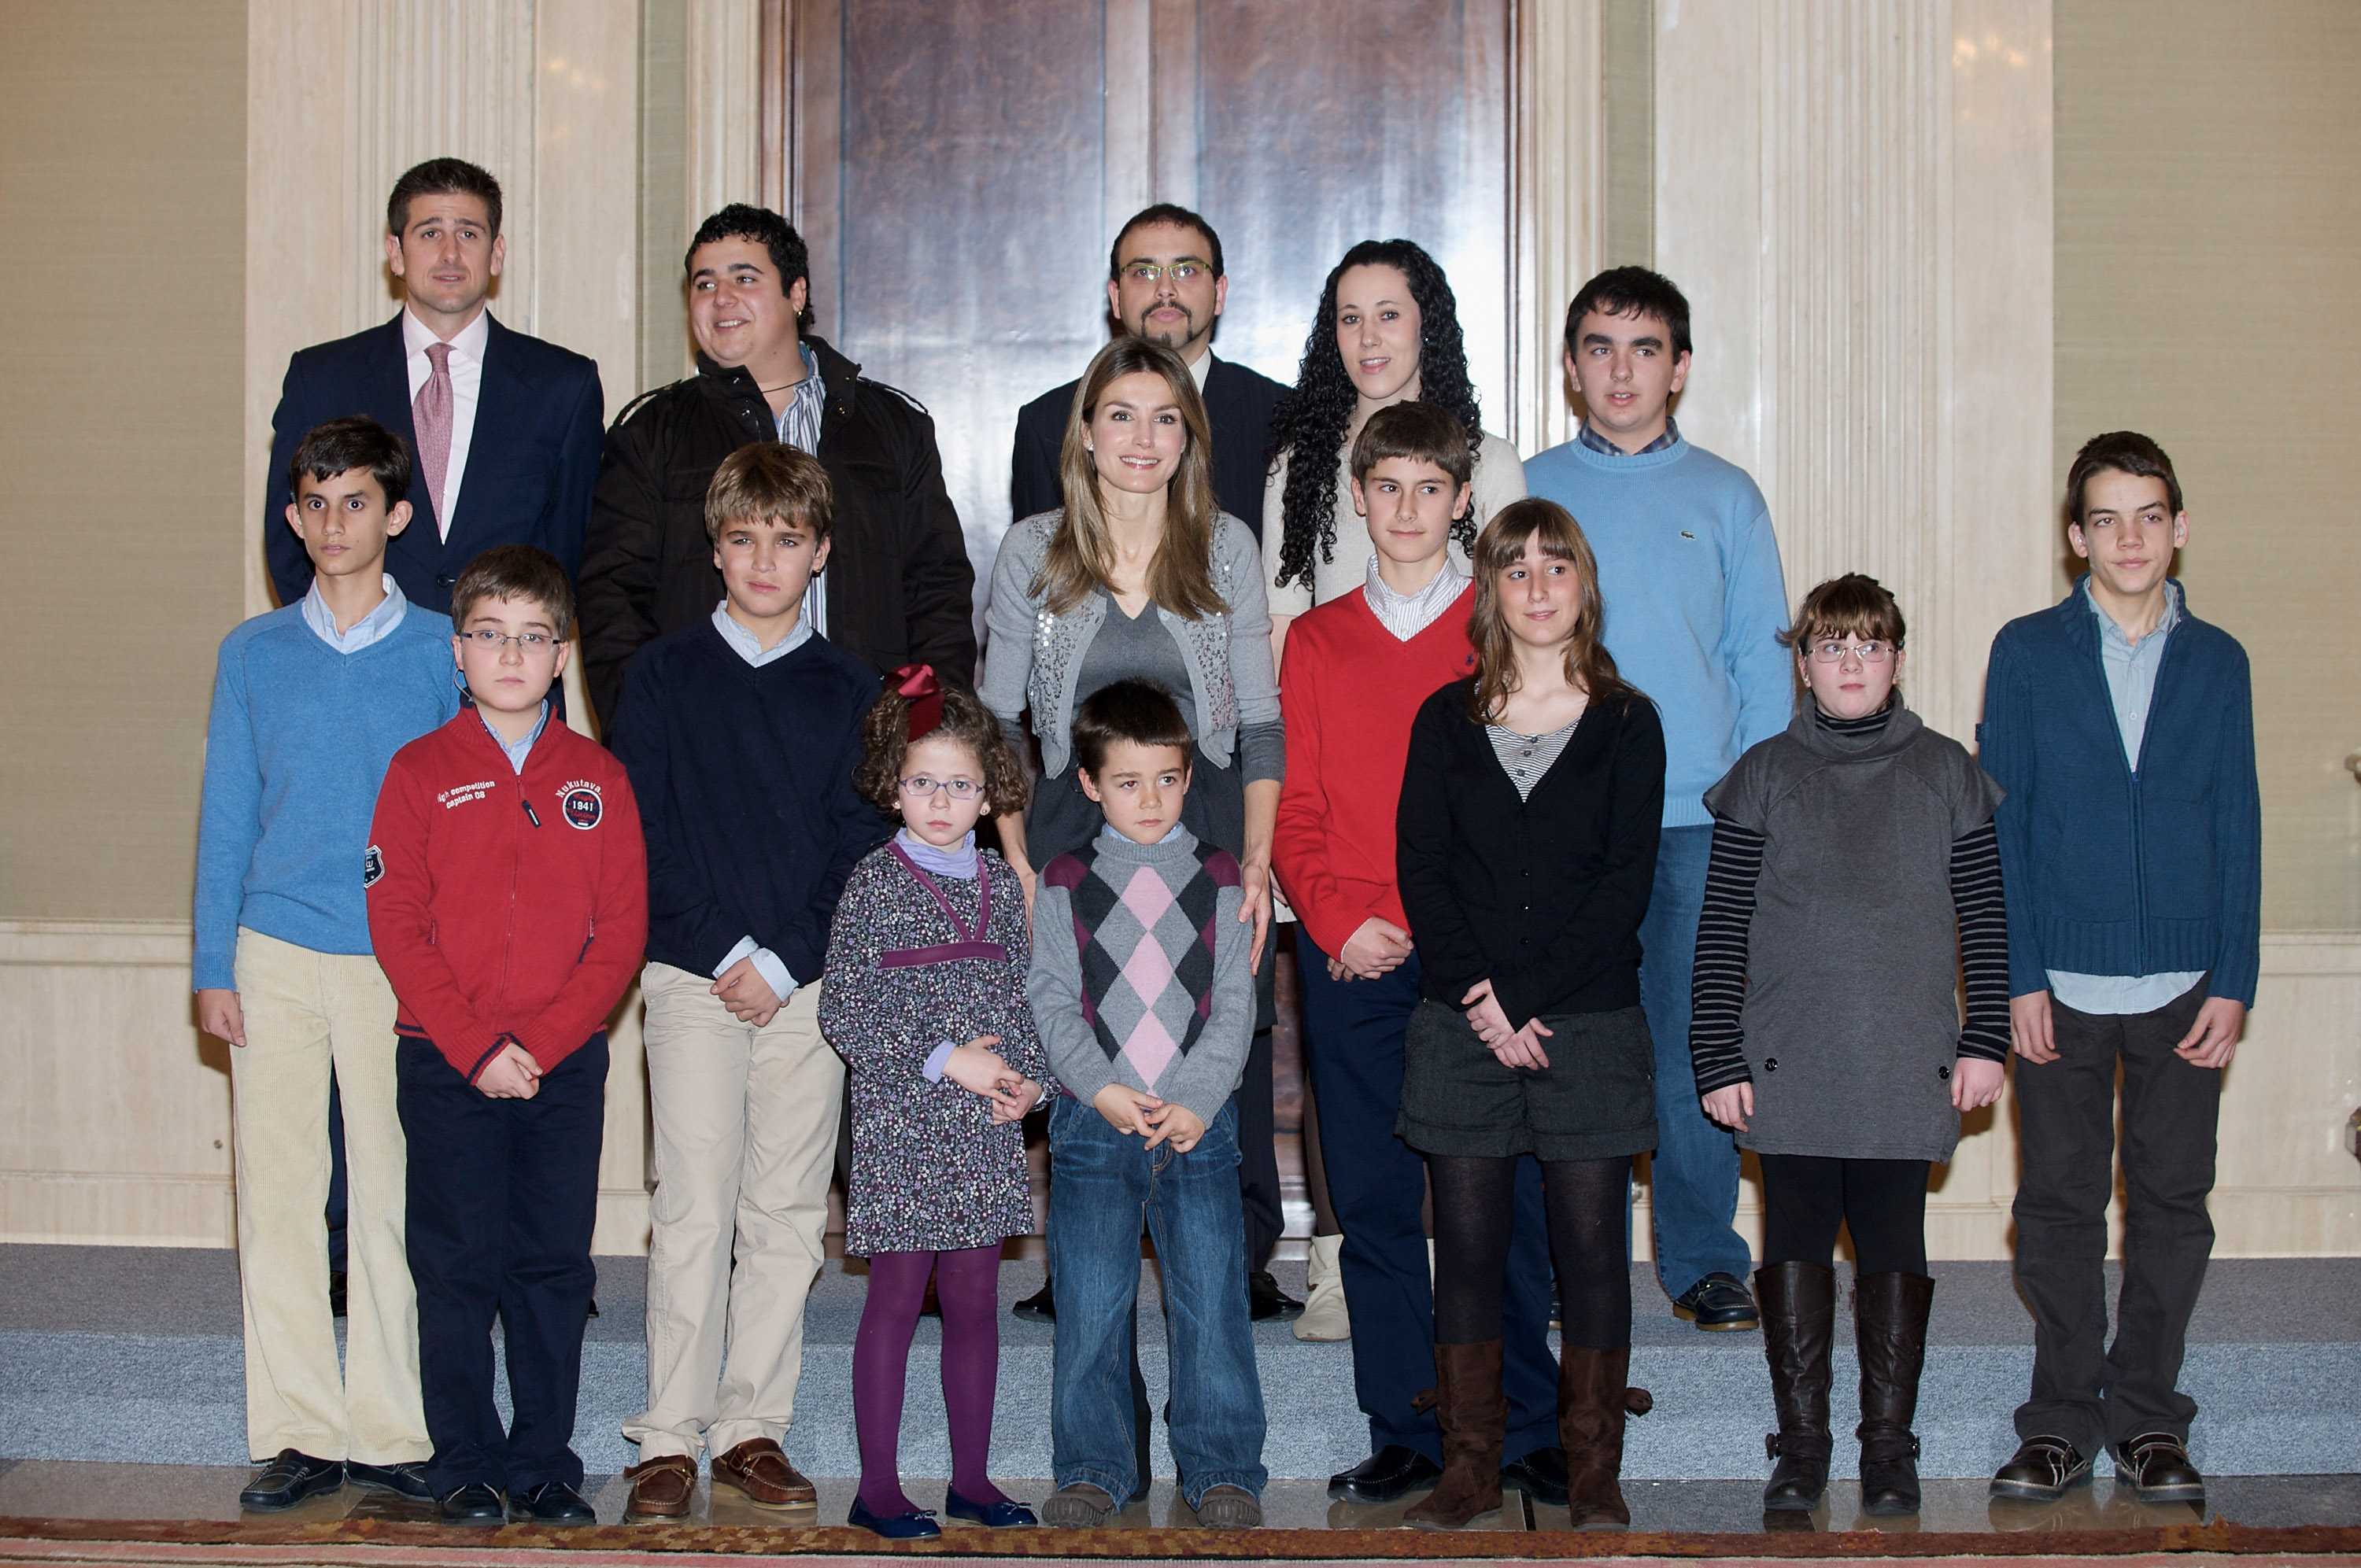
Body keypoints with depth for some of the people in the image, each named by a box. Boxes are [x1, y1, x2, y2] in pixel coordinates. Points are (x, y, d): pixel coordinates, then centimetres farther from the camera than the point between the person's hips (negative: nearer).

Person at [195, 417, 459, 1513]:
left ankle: (392, 1431, 10)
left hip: (400, 958, -1)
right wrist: (213, 968, 4)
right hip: (274, 955, 2)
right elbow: (227, 817, 10)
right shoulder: (254, 654, 9)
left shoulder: (441, 651, 3)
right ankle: (297, 1432, 10)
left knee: (394, 1197, 0)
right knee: (277, 1189, 2)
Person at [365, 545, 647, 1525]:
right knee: (457, 1268, 2)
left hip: (566, 1063, 1)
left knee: (555, 1266, 5)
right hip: (445, 1063, -1)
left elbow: (622, 931, 1)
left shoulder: (598, 779, 6)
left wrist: (542, 1042, -10)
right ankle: (466, 1468, 13)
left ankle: (544, 1465, 15)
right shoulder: (420, 772, 2)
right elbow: (397, 926, -4)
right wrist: (474, 1047, -12)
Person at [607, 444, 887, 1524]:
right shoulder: (662, 676, 5)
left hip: (810, 982, 2)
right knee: (694, 1212, -5)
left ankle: (752, 1428, 12)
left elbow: (864, 847, 4)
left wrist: (782, 964, -7)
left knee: (787, 1217, 4)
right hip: (695, 977, -2)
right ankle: (670, 1437, 2)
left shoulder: (850, 692, 8)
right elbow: (647, 836, 1)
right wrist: (722, 953, -9)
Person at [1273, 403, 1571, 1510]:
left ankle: (1525, 1431, 9)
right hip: (1353, 964, 2)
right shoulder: (1316, 641, 13)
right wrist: (1342, 921, -7)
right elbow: (1293, 812, 9)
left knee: (1500, 1195, -1)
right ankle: (1405, 1436, 12)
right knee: (1375, 1201, 4)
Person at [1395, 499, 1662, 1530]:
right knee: (1467, 1242, 4)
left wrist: (1526, 993, -12)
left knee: (1590, 1242, 2)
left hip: (1590, 1022, -1)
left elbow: (1626, 883, -3)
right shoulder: (1446, 721, 9)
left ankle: (1594, 1473, 12)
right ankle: (1469, 1469, 13)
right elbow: (1420, 871, 2)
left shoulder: (1627, 725, 5)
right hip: (1463, 1021, 1)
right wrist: (1483, 1001, -10)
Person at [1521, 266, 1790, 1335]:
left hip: (1696, 817, 0)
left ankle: (1703, 1263, 12)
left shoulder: (1725, 498, 10)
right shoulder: (1528, 494, 9)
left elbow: (1763, 661, 10)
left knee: (1692, 1044, 0)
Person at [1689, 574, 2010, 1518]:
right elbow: (1722, 929, 3)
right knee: (1795, 1244, 3)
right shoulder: (1765, 776, 5)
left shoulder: (1945, 774, 8)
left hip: (1906, 1068, 0)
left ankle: (1889, 1447, 13)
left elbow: (1985, 919, 9)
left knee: (1894, 1246, 3)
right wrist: (1719, 1059, -2)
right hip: (1789, 1068, 0)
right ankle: (1800, 1447, 12)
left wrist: (1986, 1039, 2)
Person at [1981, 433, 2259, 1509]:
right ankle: (2062, 1419, 15)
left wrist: (2233, 984, -1)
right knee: (2058, 1203, 4)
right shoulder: (2027, 653, 2)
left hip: (2184, 985, 1)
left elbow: (2237, 827, 6)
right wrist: (2016, 977, -6)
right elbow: (1997, 825, 1)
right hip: (2060, 983, -1)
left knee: (2171, 1201, 5)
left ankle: (2146, 1419, 17)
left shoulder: (2216, 662, 7)